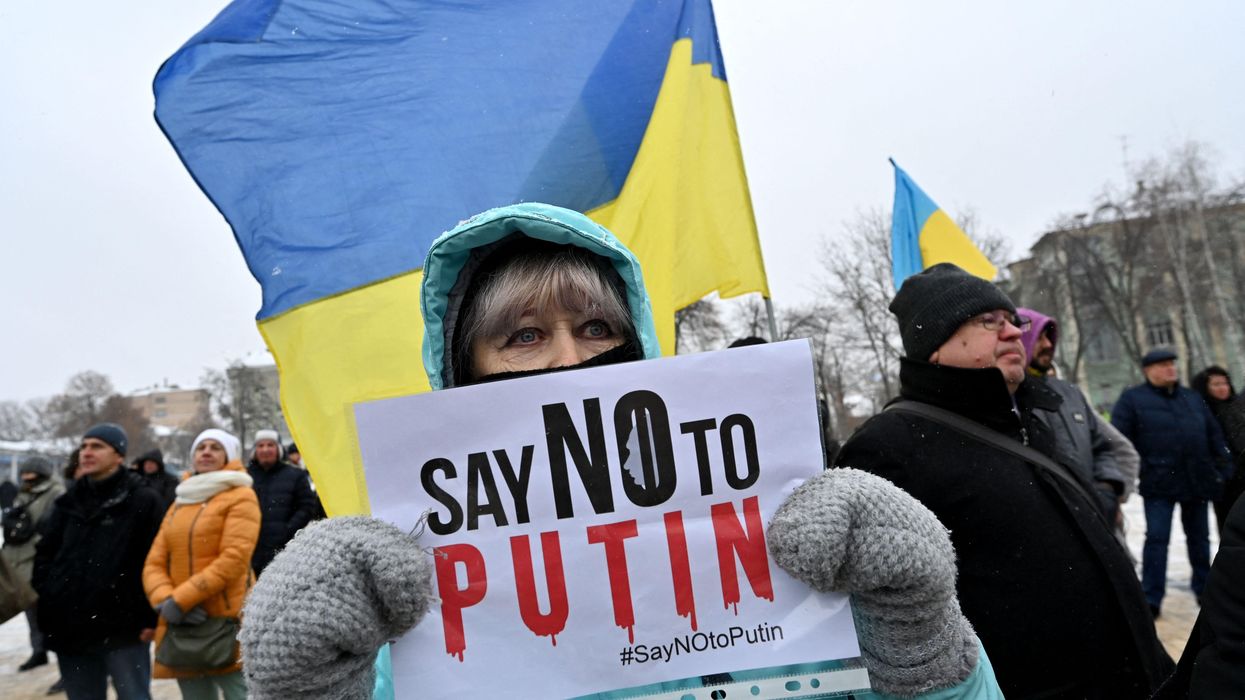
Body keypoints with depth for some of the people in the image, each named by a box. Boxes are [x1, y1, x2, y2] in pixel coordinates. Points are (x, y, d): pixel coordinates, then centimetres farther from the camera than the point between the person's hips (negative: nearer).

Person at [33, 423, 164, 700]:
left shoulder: (143, 500, -6)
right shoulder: (68, 503, 13)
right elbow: (45, 554, 18)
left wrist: (152, 618, -13)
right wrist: (46, 598, 5)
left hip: (124, 630, -5)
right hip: (71, 629, 6)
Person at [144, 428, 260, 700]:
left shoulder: (241, 497, -3)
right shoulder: (179, 503, 18)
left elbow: (234, 559, -14)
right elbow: (154, 563, 10)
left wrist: (179, 601, -16)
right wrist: (165, 601, -9)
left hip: (227, 626, -6)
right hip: (182, 628, 7)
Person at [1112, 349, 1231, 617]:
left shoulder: (1192, 397, 14)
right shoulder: (1132, 399, -4)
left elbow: (1214, 434, 17)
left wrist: (1222, 467, 10)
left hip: (1197, 481, 5)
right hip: (1159, 484, -5)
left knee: (1199, 537, 17)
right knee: (1157, 538, -7)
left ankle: (1204, 588, 33)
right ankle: (1151, 598, -1)